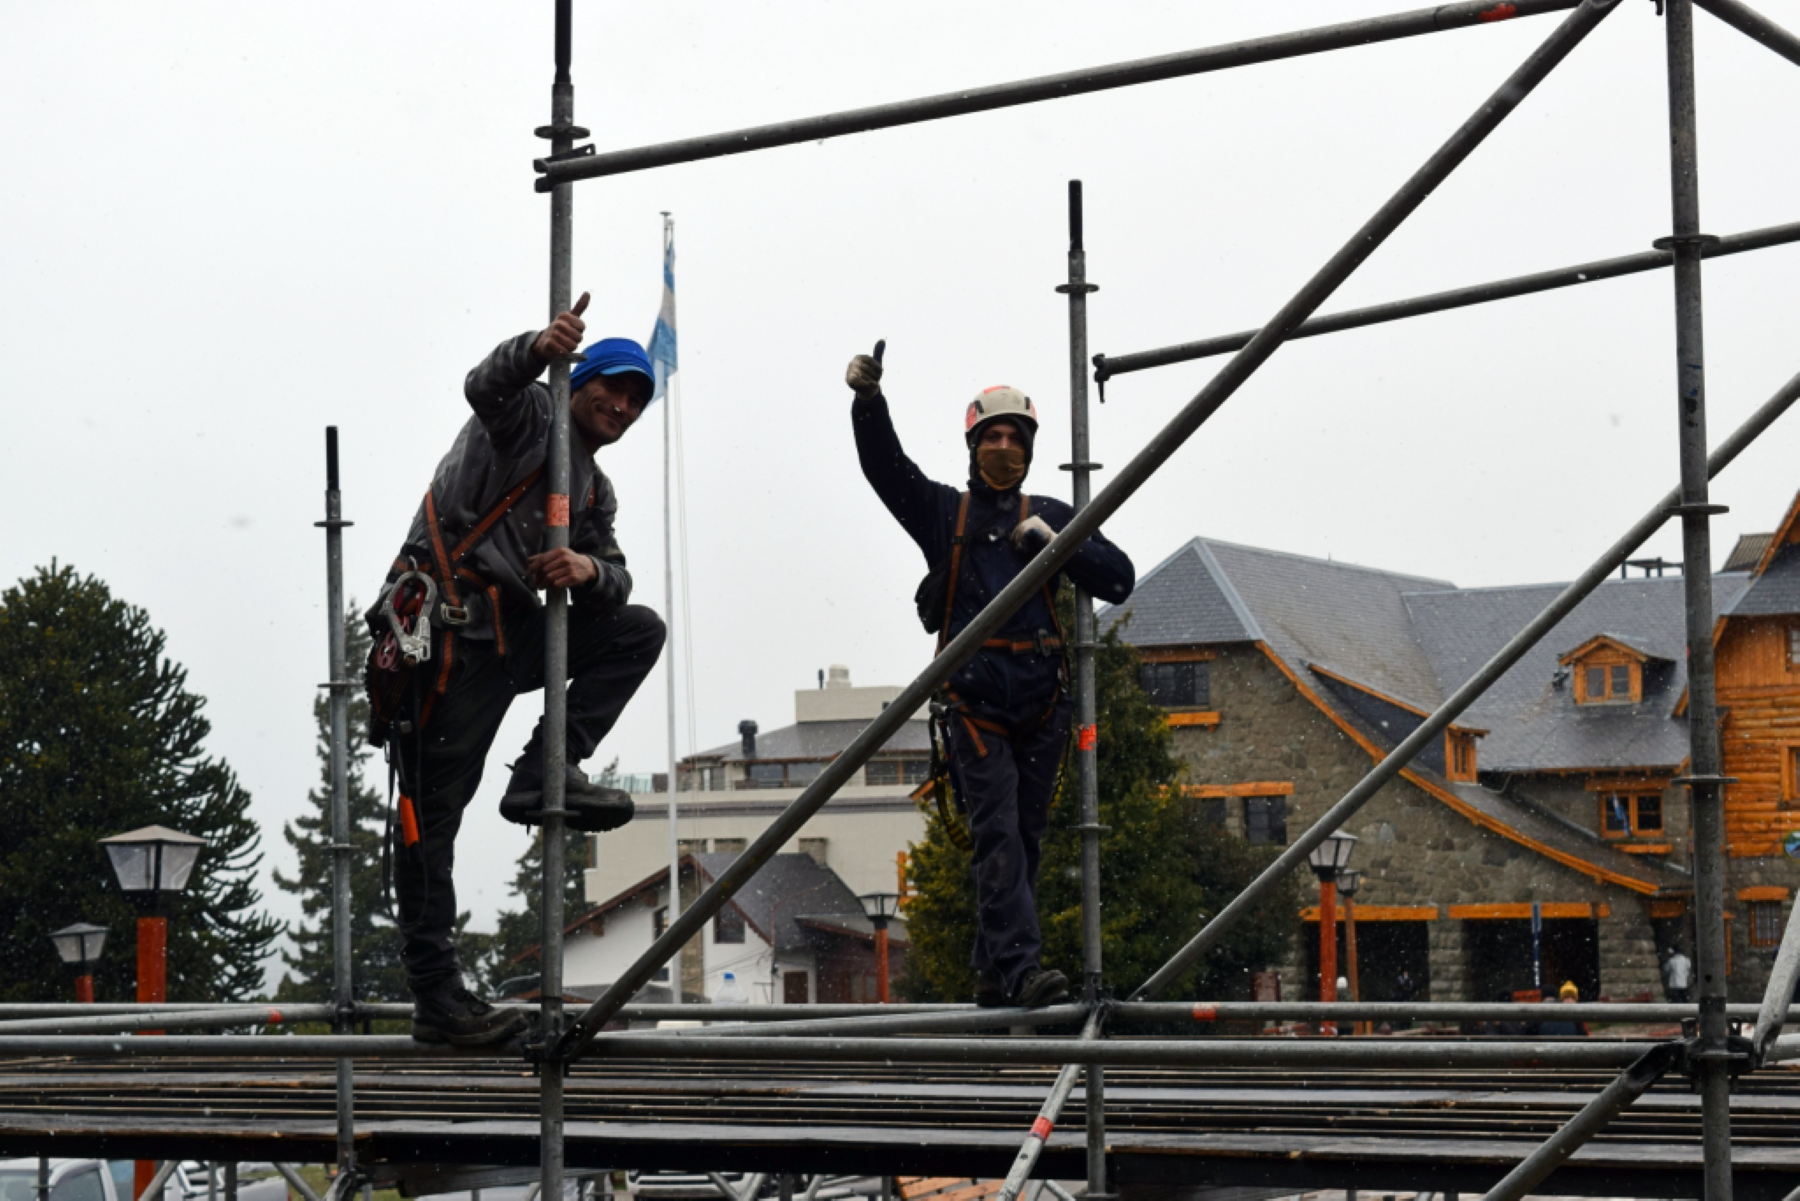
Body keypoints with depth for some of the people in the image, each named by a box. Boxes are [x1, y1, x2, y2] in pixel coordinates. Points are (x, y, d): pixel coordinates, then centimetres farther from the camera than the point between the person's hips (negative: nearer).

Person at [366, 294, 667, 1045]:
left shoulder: (595, 491, 23)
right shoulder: (527, 419, 4)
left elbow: (617, 582, 10)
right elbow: (486, 387, -19)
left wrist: (590, 571, -13)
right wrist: (539, 349, -39)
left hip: (515, 633, 8)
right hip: (449, 629, -8)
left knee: (638, 630, 0)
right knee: (433, 803, -9)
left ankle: (544, 773, -10)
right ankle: (436, 996, -11)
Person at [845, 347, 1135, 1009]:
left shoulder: (1052, 517, 14)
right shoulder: (942, 512, 11)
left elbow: (1119, 580, 9)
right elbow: (884, 464, -1)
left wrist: (1056, 545, -5)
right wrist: (868, 399, -18)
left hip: (1042, 704, 3)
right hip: (974, 700, -3)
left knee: (1024, 838, 5)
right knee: (997, 833, -15)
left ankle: (993, 973, 13)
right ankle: (1019, 965, -23)